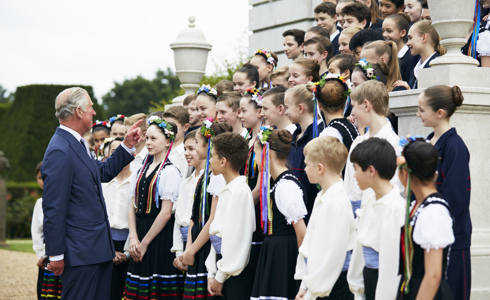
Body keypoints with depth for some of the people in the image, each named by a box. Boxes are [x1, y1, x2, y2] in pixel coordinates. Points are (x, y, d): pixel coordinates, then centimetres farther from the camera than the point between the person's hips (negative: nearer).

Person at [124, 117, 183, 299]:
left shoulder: (169, 172, -9)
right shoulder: (141, 170, 13)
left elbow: (166, 213, -13)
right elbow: (133, 207, 11)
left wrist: (145, 243, -9)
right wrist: (134, 238, -3)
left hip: (160, 238, -7)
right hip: (140, 234, 7)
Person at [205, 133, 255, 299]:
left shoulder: (241, 192, -15)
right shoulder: (226, 191, 14)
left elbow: (235, 237, -18)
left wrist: (220, 277, -13)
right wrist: (212, 273, 11)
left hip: (236, 272, -9)